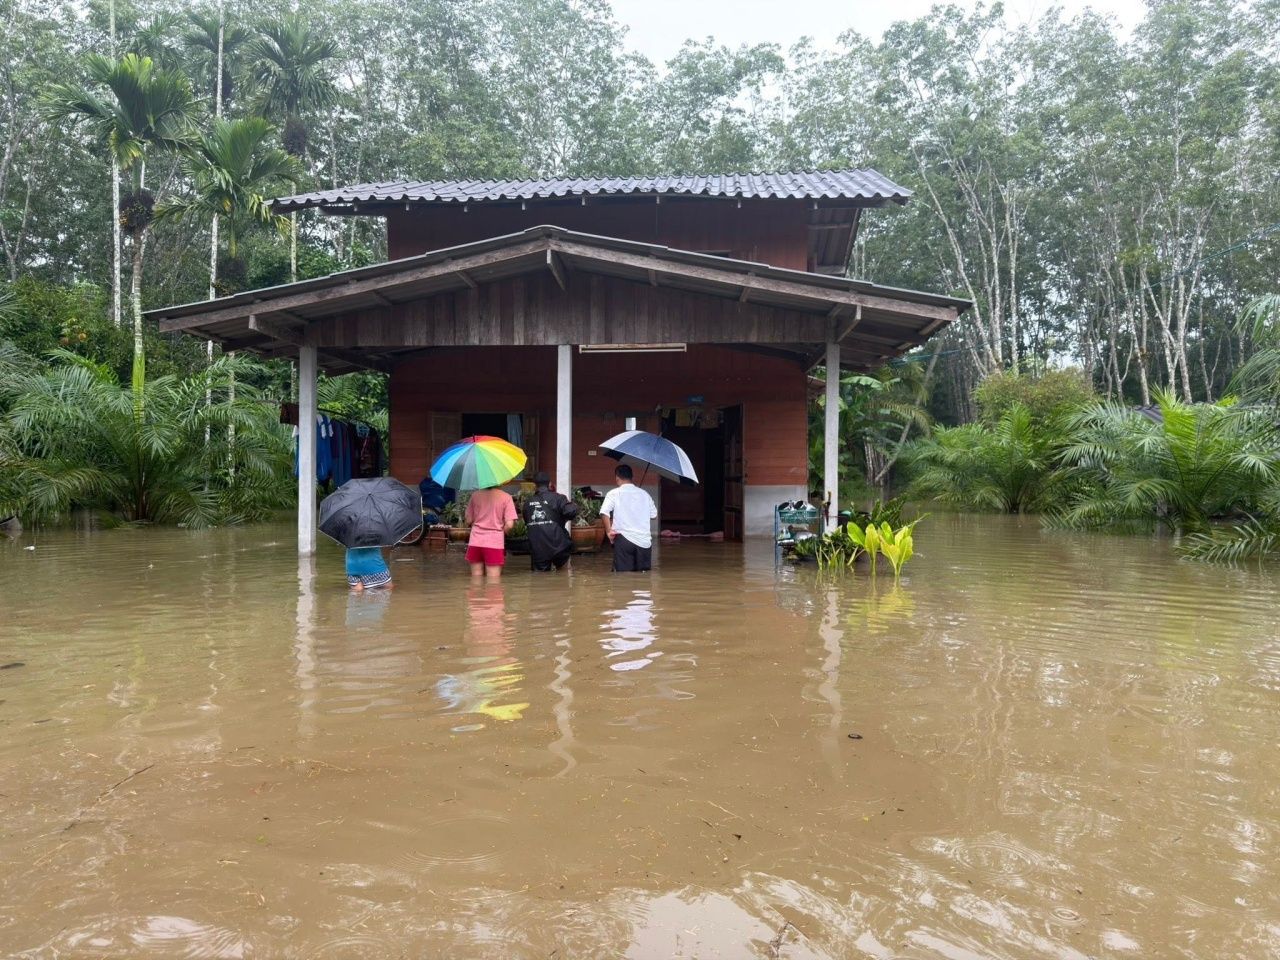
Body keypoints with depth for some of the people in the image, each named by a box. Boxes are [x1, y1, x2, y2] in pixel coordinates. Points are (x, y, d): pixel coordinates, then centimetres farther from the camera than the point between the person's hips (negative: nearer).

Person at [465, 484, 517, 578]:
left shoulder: (475, 495, 2)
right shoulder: (506, 497, -6)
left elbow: (469, 520, 6)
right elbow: (509, 524, -11)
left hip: (475, 541, 3)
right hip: (495, 543, -3)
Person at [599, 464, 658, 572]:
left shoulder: (614, 493, -1)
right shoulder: (644, 494, 10)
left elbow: (604, 512, -16)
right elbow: (653, 514, 16)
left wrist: (608, 531, -7)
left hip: (624, 538, -3)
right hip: (644, 540, 3)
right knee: (641, 574, 11)